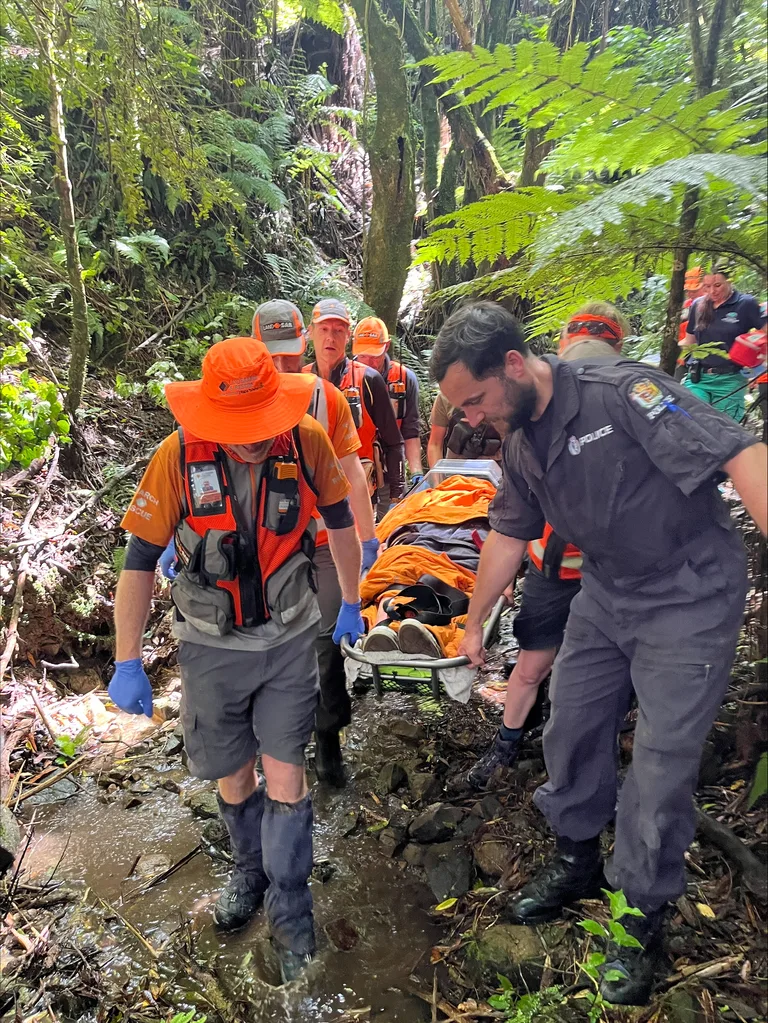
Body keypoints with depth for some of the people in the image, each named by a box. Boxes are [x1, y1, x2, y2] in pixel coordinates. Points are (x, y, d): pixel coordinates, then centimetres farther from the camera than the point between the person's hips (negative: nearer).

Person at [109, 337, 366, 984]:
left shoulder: (307, 442, -16)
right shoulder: (178, 457, -19)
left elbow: (339, 520, 2)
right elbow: (140, 560, -10)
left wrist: (351, 603, 11)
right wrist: (128, 663, -8)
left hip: (289, 639, 0)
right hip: (213, 645, 1)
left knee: (284, 775, 1)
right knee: (233, 778, 16)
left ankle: (290, 909, 24)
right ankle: (251, 869, 45)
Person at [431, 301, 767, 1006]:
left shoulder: (622, 393, -23)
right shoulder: (522, 443, 1)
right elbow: (508, 536, 12)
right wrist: (475, 624, 19)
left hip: (688, 598, -7)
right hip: (606, 594, 7)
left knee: (662, 762, 0)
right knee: (571, 728, 13)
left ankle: (642, 915, 23)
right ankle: (577, 862, 38)